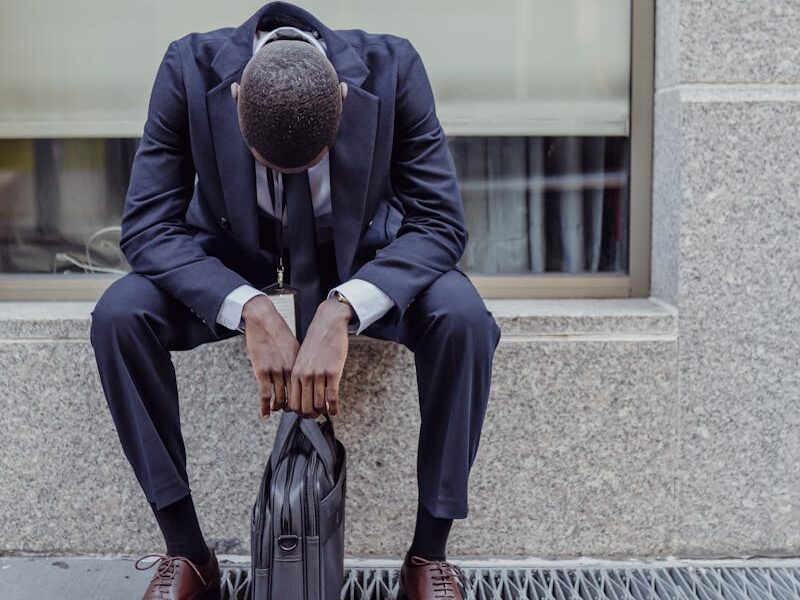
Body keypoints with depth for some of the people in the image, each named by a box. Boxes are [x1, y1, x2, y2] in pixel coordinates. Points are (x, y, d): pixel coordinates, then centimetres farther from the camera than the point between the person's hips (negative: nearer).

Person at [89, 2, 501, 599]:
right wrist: (251, 310, -39)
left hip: (360, 257, -1)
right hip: (234, 258, 1)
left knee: (463, 317, -30)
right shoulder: (191, 69, -24)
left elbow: (439, 220, -24)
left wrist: (340, 312, -40)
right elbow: (148, 225, -23)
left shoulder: (391, 67, -26)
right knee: (118, 314, -26)